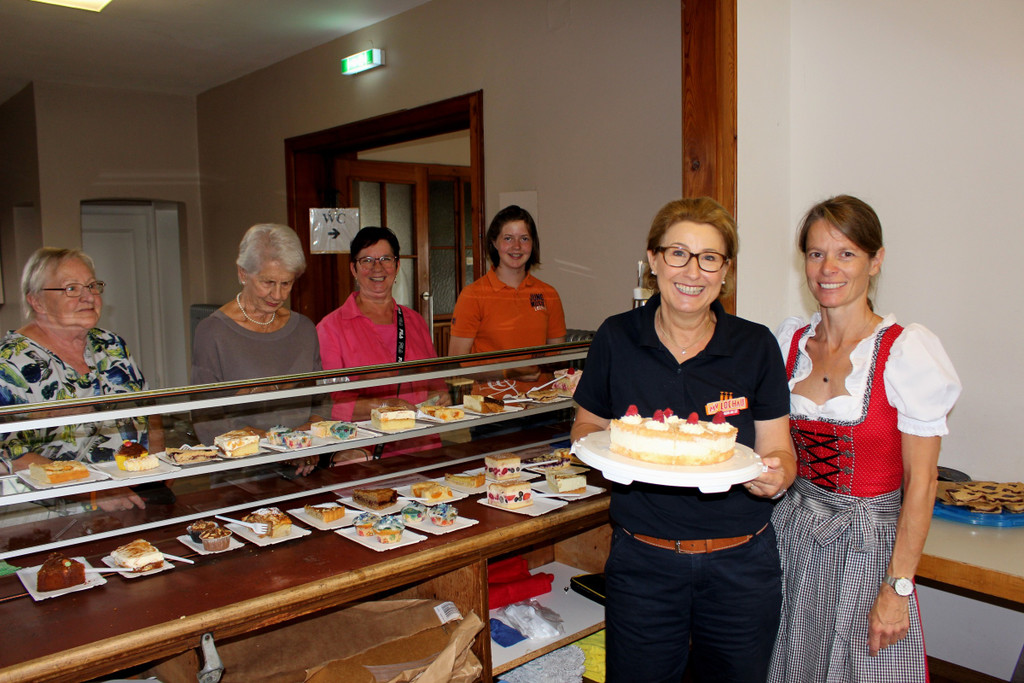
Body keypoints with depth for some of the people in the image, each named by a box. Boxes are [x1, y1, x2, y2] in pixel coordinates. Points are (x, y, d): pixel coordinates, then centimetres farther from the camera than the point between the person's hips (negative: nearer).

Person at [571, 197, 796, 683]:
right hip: (641, 560, 0)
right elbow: (586, 429, 6)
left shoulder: (756, 346, -4)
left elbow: (778, 451, 0)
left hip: (741, 564, 1)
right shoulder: (616, 339, -5)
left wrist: (774, 474, -22)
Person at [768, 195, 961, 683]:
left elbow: (920, 481, -12)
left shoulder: (906, 351, -12)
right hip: (790, 537, 4)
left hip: (868, 545, -4)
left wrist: (898, 588, -13)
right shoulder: (790, 343, 2)